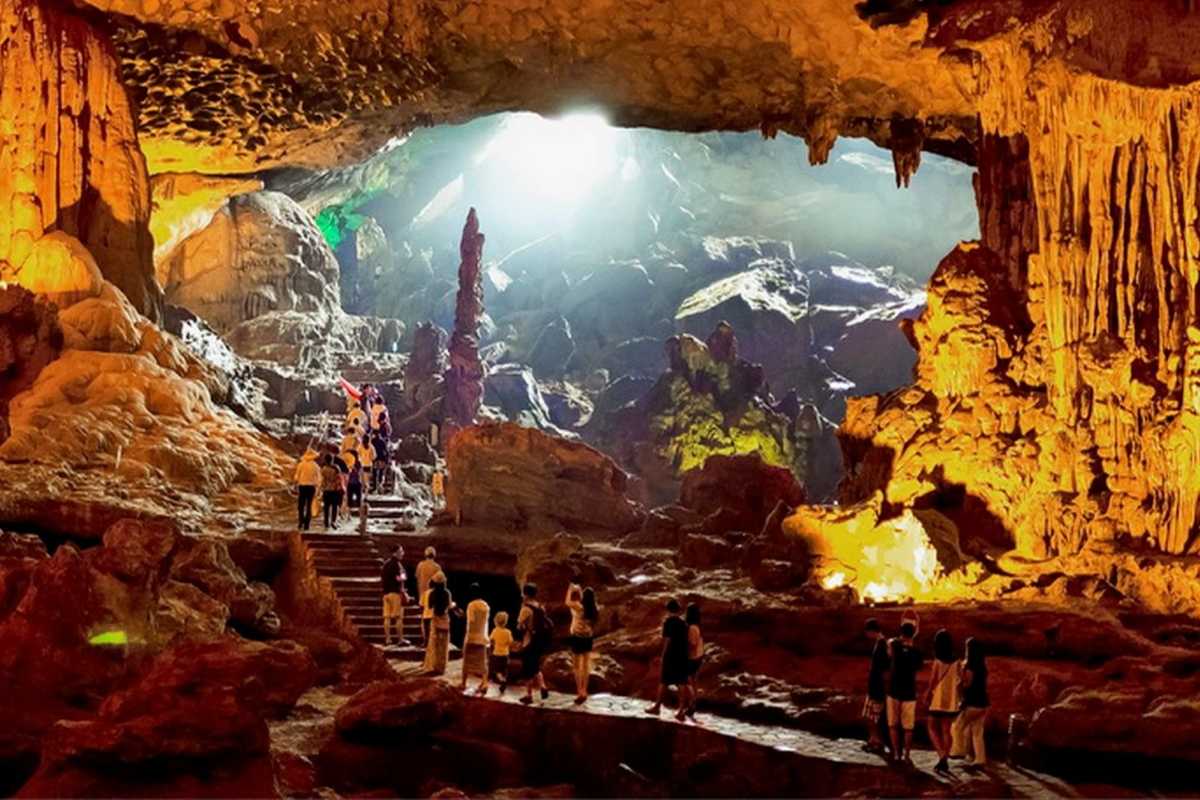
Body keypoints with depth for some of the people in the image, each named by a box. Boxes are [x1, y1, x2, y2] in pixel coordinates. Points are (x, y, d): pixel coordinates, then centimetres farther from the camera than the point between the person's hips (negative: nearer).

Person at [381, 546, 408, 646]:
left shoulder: (386, 563, 15)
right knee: (399, 617, -2)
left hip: (386, 592, 8)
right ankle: (400, 639, -1)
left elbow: (381, 578, 20)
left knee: (387, 617, 5)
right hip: (396, 592, -8)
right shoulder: (397, 564, -11)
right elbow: (399, 578, -18)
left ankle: (387, 639, 6)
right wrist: (404, 577, 1)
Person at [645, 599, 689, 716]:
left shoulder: (668, 622, -9)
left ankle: (657, 706, 11)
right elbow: (686, 640, 6)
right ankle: (682, 708, 6)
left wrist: (663, 655, -5)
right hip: (682, 655, 5)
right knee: (682, 682, 6)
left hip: (670, 655, -5)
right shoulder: (683, 623, 7)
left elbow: (667, 640, -12)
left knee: (663, 681, 5)